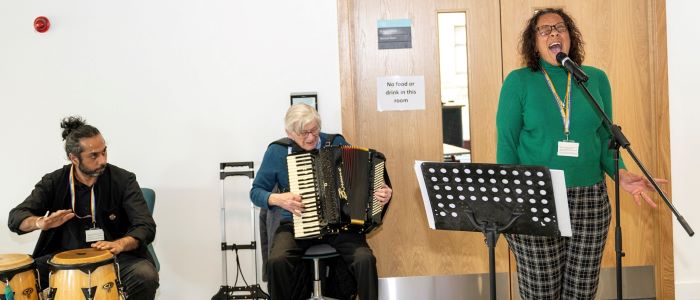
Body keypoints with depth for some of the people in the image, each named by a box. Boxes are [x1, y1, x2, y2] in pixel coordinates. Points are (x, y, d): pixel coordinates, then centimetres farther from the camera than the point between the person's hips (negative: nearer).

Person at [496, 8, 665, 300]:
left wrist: (621, 174, -5)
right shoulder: (518, 82, 0)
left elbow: (605, 137, 12)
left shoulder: (596, 79, 9)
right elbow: (506, 143, -1)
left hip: (589, 199, 3)